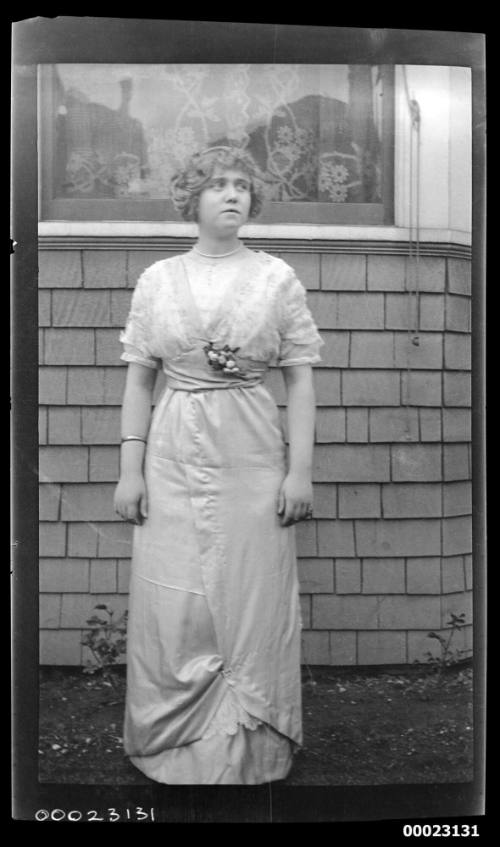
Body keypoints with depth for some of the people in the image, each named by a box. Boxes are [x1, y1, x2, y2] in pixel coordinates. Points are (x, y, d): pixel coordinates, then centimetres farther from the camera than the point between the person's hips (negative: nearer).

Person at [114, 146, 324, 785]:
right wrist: (129, 468, 1)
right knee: (172, 608, 4)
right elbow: (138, 379, 7)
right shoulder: (158, 280, 7)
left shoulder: (277, 278, 4)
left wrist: (300, 468, -5)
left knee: (253, 605, 3)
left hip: (253, 457, -1)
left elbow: (300, 379, 2)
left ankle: (251, 753, 22)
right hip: (174, 460, 1)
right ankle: (170, 746, 24)